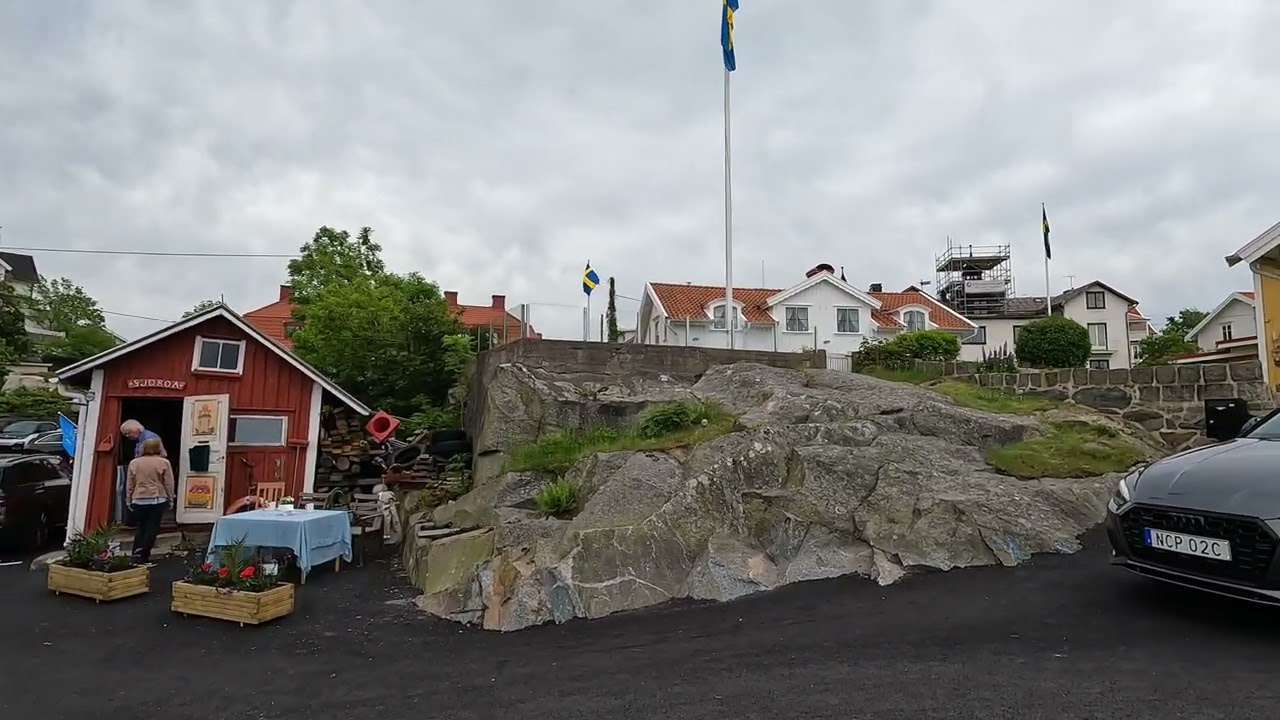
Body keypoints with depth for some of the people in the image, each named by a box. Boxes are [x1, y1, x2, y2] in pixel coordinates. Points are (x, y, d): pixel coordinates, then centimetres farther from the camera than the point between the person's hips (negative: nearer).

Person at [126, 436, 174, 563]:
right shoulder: (164, 463, -5)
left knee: (141, 527, 16)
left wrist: (129, 500, 17)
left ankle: (136, 552, 6)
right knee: (152, 528, 3)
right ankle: (143, 555, -2)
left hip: (139, 500, 3)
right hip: (157, 500, -3)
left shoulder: (134, 463, 4)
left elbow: (130, 484, 8)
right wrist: (170, 498, 8)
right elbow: (169, 484, -3)